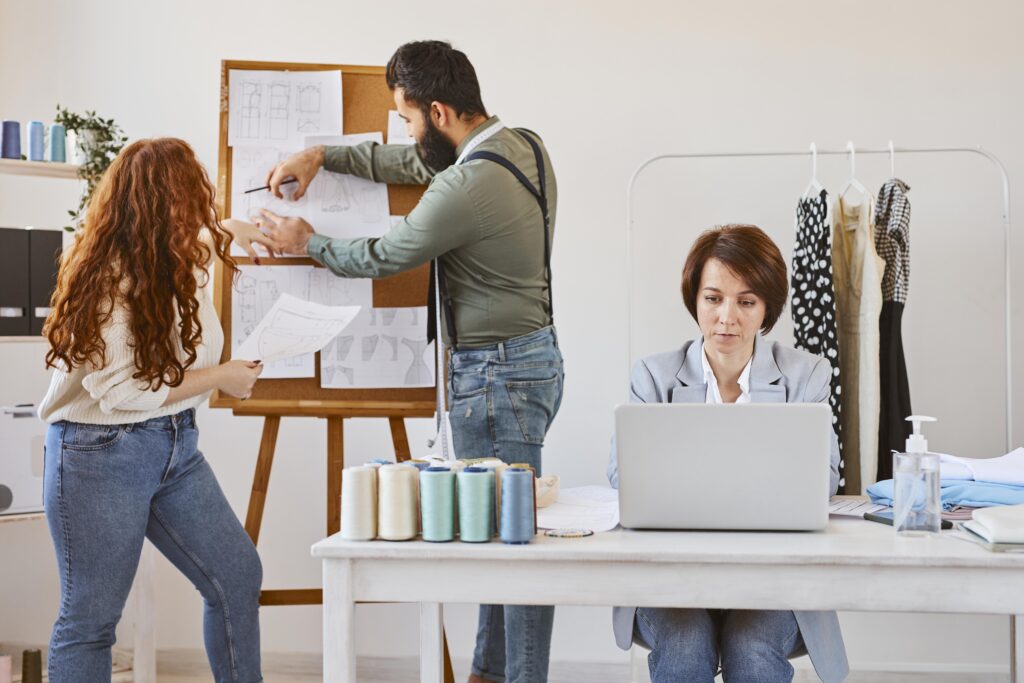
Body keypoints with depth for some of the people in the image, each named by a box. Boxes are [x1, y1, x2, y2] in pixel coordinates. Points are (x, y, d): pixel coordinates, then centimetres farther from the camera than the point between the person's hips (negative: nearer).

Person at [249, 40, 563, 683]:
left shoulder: (467, 186, -23)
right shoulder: (525, 144, 7)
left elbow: (382, 257, -8)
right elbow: (412, 161, 20)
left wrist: (307, 242, 10)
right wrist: (322, 155, 15)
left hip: (496, 374, -10)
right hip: (535, 355, 10)